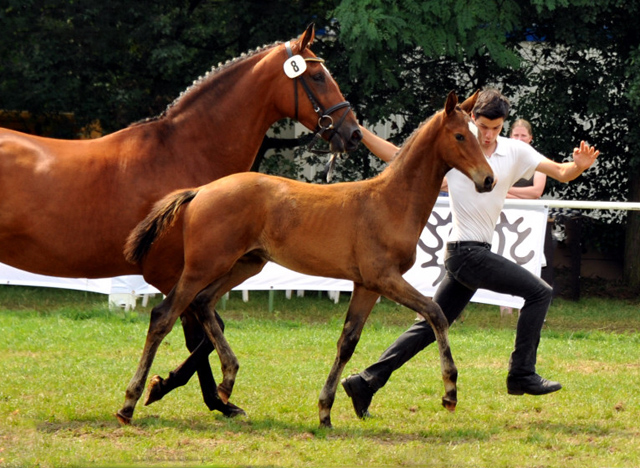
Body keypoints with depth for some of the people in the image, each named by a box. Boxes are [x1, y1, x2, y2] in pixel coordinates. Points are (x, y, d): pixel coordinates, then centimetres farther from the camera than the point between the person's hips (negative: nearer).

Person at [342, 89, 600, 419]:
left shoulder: (516, 152, 5)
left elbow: (561, 173, 0)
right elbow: (396, 156, 2)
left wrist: (579, 166, -22)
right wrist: (357, 130, -7)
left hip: (476, 253, 6)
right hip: (467, 252, -6)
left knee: (432, 325, 9)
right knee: (539, 292, -10)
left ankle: (366, 382, 13)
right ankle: (521, 375, -6)